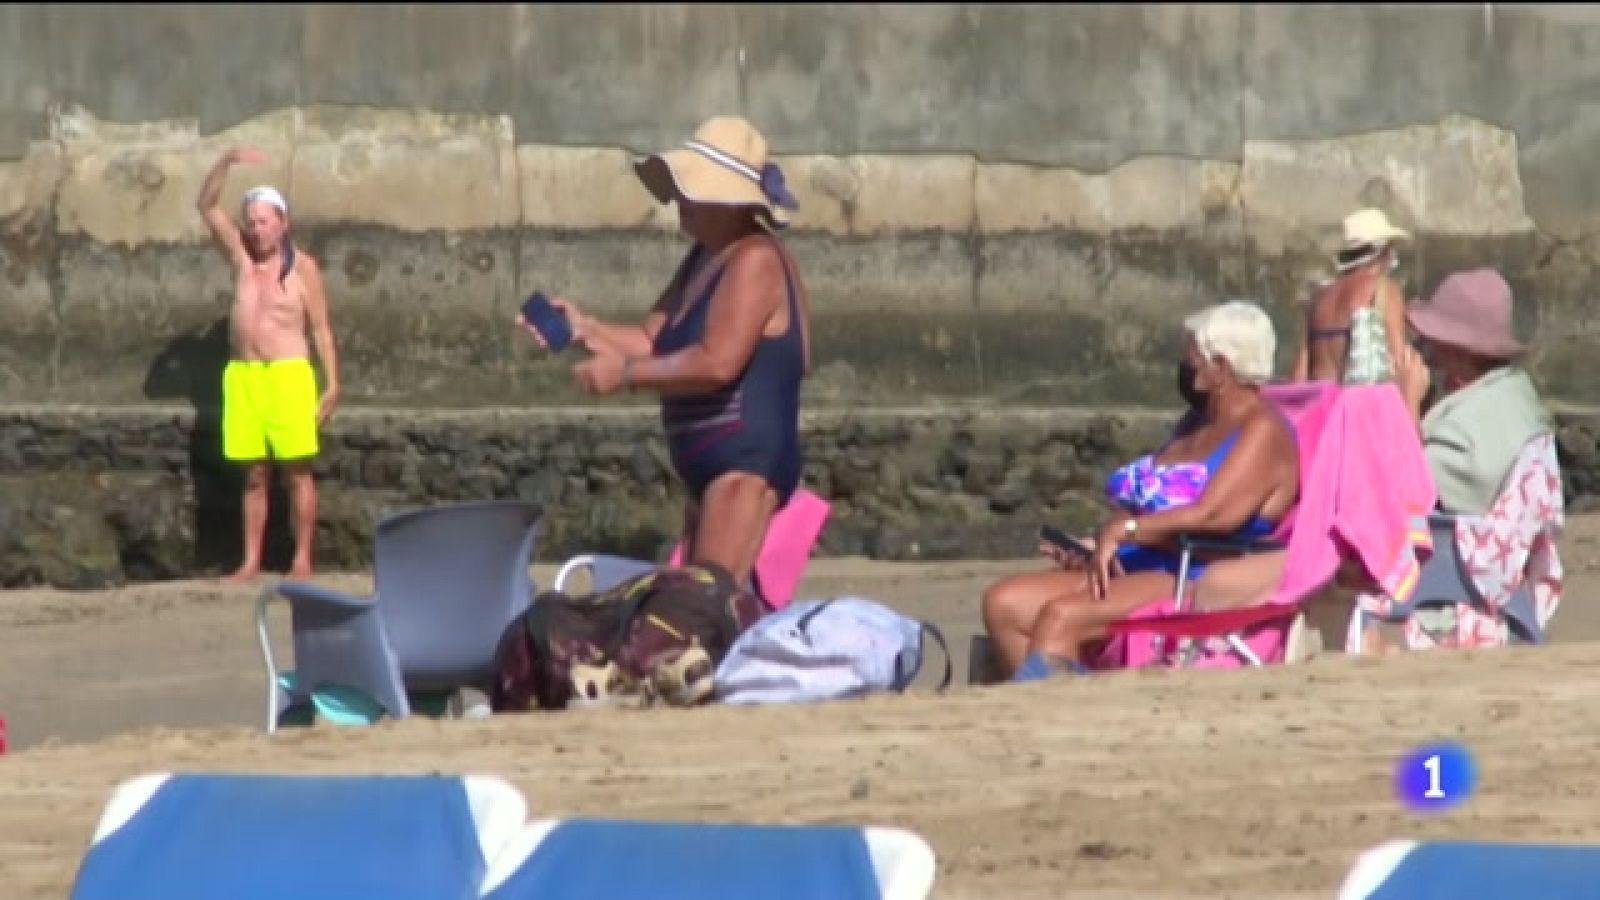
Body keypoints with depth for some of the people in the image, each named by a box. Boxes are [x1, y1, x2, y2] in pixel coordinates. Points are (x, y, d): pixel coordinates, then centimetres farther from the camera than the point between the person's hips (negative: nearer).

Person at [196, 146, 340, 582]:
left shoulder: (302, 267, 1)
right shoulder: (242, 256, 11)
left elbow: (321, 328, 2)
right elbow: (207, 206, 9)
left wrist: (332, 383, -4)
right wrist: (228, 161, -4)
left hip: (287, 375, -4)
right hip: (242, 376, 4)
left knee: (297, 471, -3)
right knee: (254, 475, 6)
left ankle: (302, 558, 0)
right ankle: (251, 561, 7)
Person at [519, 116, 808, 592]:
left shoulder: (755, 260, -15)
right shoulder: (705, 257, 16)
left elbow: (717, 362, -24)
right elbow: (654, 341, 18)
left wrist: (625, 374, -16)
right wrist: (584, 328, 2)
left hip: (748, 465, -11)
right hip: (710, 467, 11)